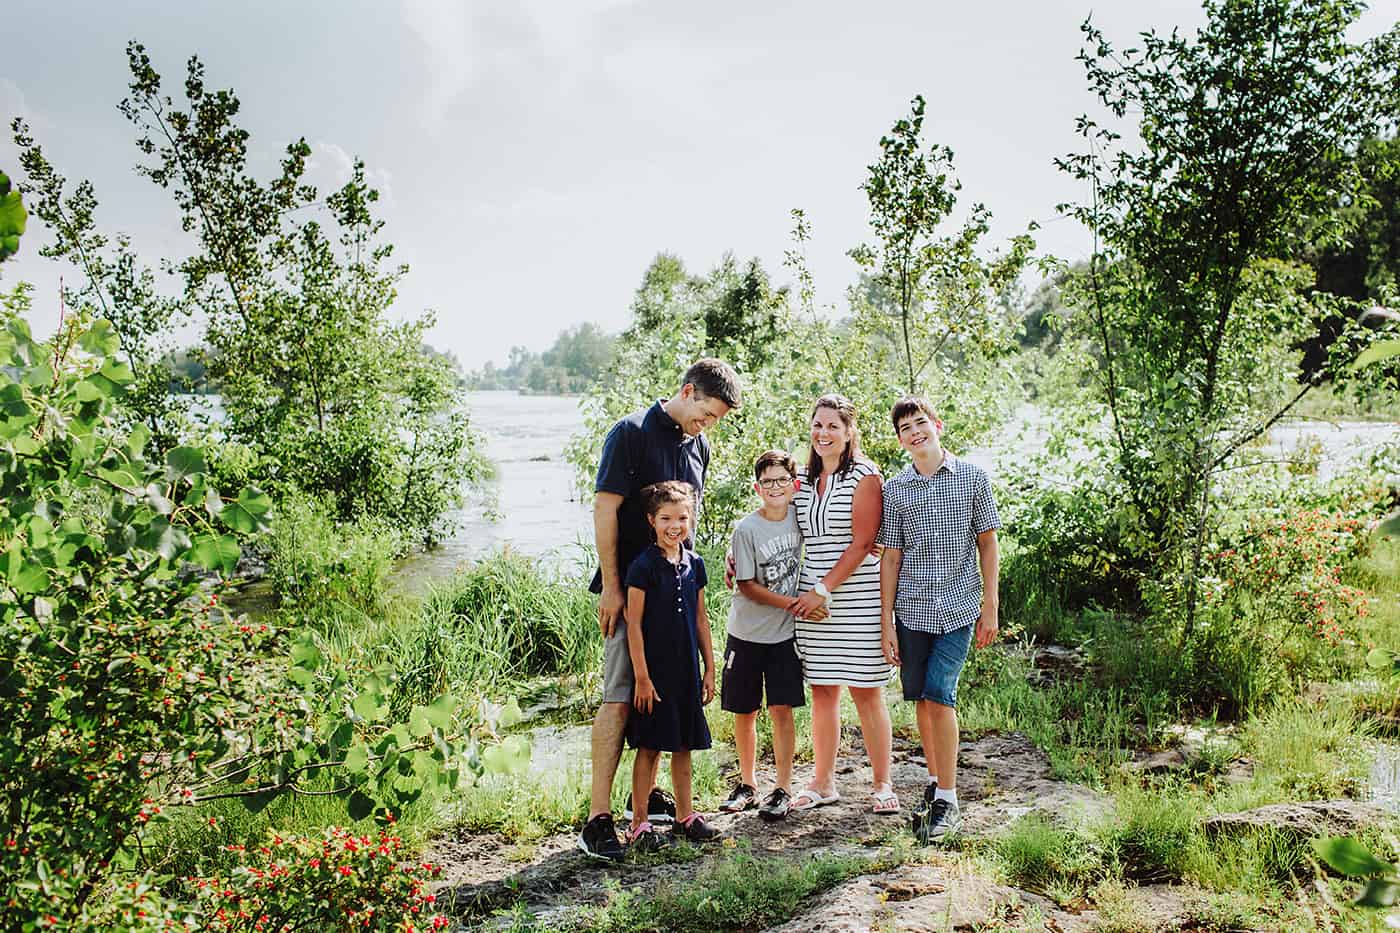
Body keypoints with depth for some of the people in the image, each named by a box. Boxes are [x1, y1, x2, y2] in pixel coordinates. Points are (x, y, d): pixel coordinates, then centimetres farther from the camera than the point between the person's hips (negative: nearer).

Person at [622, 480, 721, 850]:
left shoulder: (694, 563, 6)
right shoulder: (643, 566, -11)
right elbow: (634, 624, -11)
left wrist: (709, 668, 12)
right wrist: (642, 677, -14)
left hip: (686, 670, 5)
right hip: (654, 669, -5)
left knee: (683, 744, 14)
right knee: (649, 746, 1)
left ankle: (685, 816, 26)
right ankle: (639, 824, 12)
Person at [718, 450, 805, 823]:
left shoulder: (799, 516, -2)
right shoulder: (746, 529, -11)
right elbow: (747, 585, -10)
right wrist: (790, 603, -16)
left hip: (784, 633, 1)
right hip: (746, 634, -1)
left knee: (781, 709, -3)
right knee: (744, 711, 8)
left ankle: (783, 789, 9)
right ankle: (747, 784, 25)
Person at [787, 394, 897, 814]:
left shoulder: (864, 476, -6)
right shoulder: (804, 480, 12)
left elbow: (862, 543, -12)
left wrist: (823, 590, -13)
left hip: (858, 600, -5)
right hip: (813, 601, 5)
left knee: (867, 694, 1)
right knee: (822, 692, 10)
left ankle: (882, 785, 14)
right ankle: (823, 783, 21)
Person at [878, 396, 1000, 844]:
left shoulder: (972, 478, 3)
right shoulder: (895, 489, 6)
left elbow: (987, 543, 6)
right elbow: (891, 558, 7)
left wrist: (990, 608, 2)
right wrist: (886, 621, 3)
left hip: (958, 607, -2)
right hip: (912, 609, 3)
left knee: (939, 693, -12)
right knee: (922, 699, 8)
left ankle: (947, 800, -1)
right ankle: (935, 781, 26)